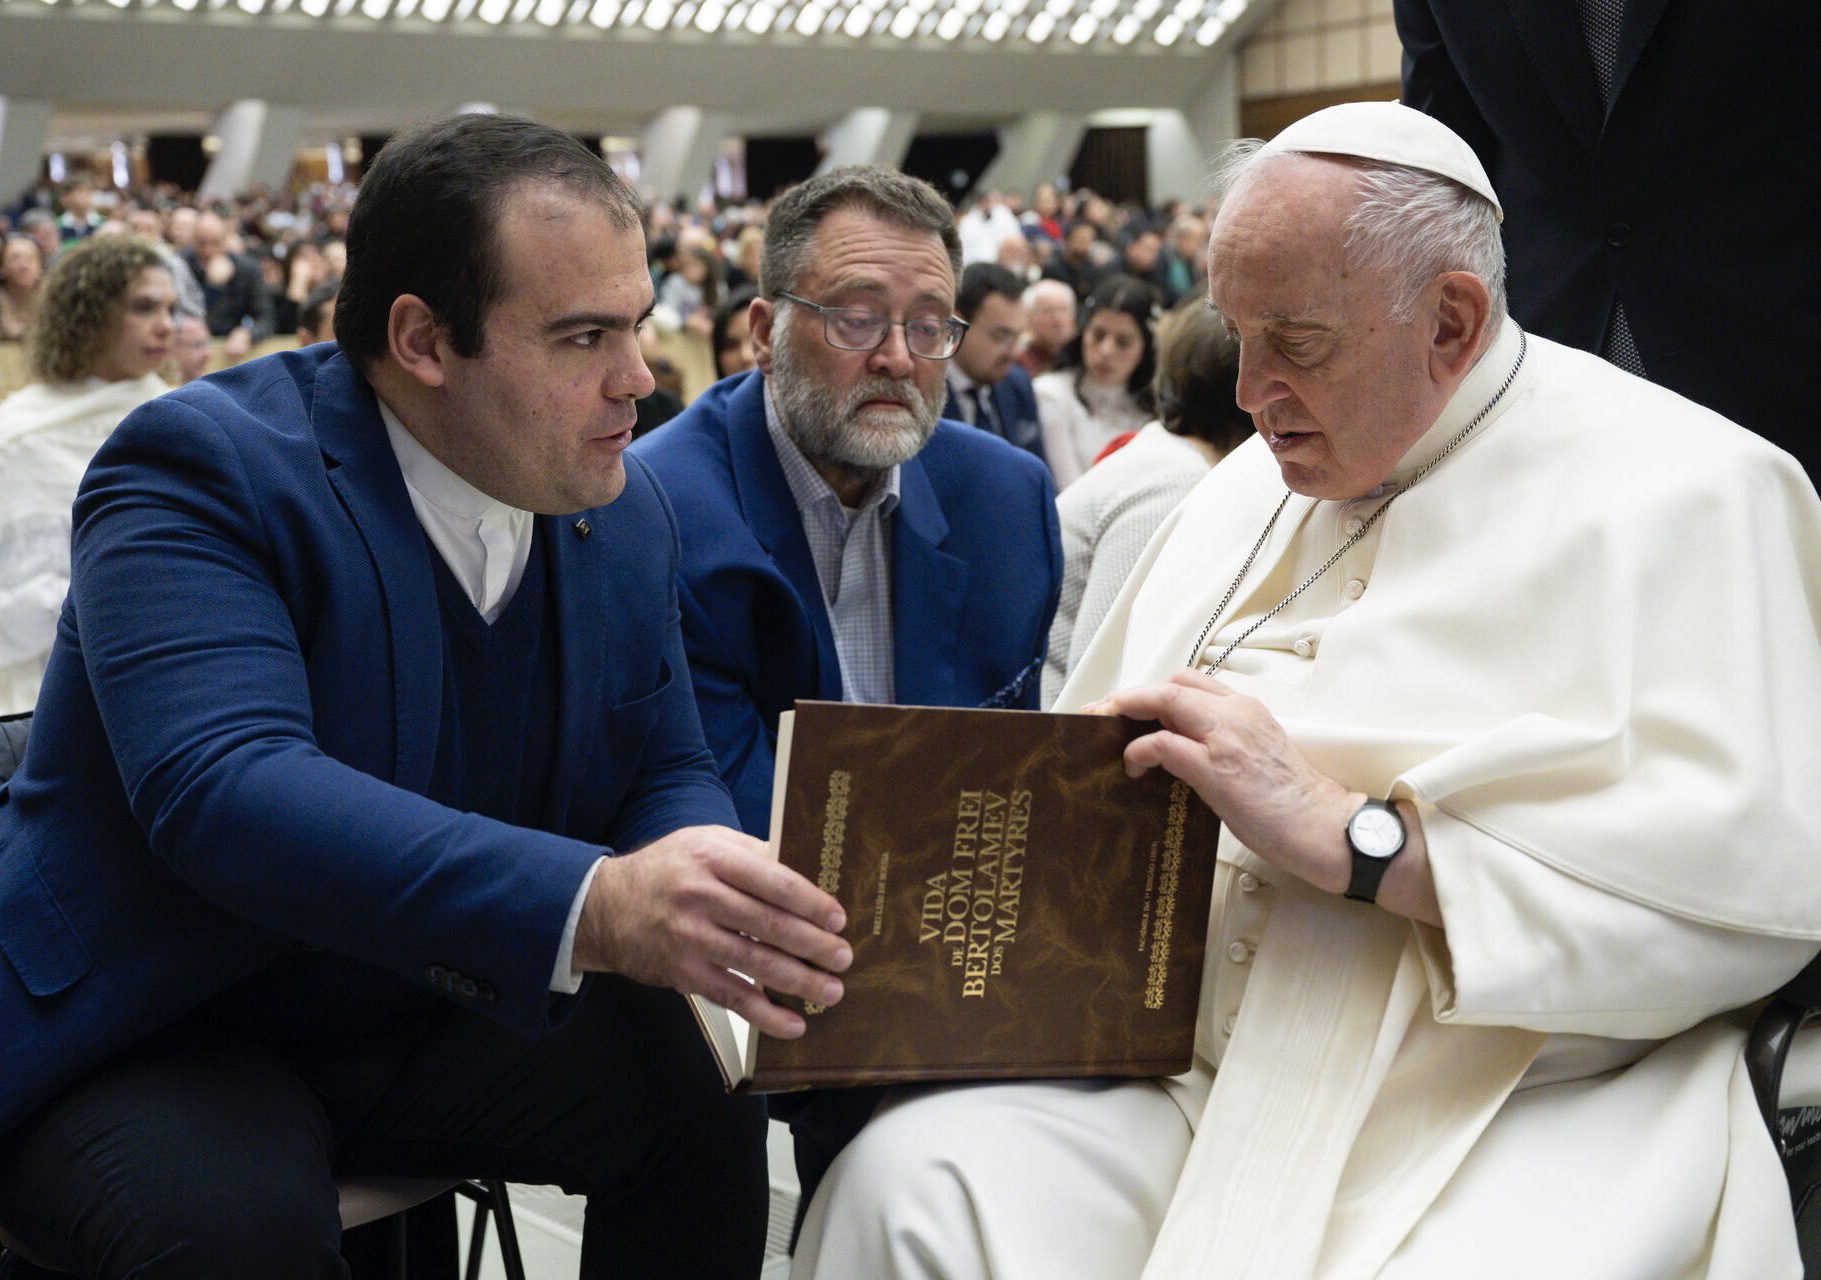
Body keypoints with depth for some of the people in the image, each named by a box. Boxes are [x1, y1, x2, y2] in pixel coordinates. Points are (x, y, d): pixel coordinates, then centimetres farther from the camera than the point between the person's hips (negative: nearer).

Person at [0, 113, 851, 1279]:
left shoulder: (628, 514, 1)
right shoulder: (201, 469, -21)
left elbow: (668, 775, 6)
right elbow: (223, 790, -36)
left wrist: (728, 914, -21)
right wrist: (594, 906, -49)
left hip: (440, 1016, 6)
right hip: (168, 1041, -6)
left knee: (703, 1098, -14)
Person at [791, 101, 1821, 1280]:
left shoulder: (1685, 490, -2)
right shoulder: (1252, 487, 20)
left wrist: (1345, 832, -18)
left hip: (1522, 1125, -5)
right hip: (1194, 1073, 5)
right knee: (913, 1177, -23)